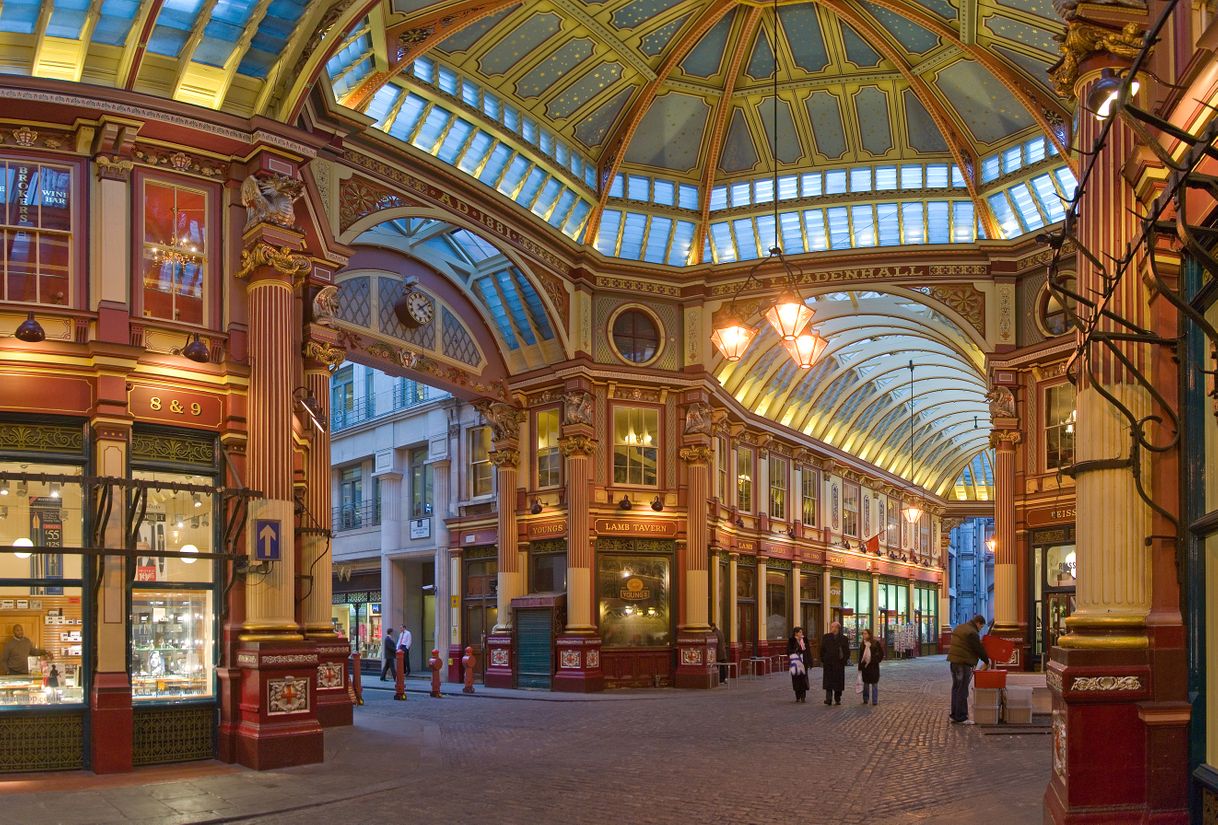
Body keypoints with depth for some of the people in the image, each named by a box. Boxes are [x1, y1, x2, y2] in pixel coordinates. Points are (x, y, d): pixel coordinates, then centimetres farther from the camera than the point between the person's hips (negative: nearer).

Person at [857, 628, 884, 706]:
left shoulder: (876, 643, -4)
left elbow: (881, 653, 1)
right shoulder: (862, 644, 8)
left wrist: (876, 660, -9)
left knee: (874, 683, 0)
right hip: (865, 666, 4)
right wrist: (860, 668, 6)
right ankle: (865, 699, 16)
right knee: (866, 683, 9)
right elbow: (860, 656, 9)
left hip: (873, 666, -4)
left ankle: (875, 701, 4)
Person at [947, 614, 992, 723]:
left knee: (956, 688, 14)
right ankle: (961, 717, -3)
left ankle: (954, 715, 18)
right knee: (962, 690, -5)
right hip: (964, 663, -10)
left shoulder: (960, 628, 16)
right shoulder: (972, 633, -15)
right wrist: (987, 660, 5)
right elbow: (979, 649, -10)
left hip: (954, 661, 10)